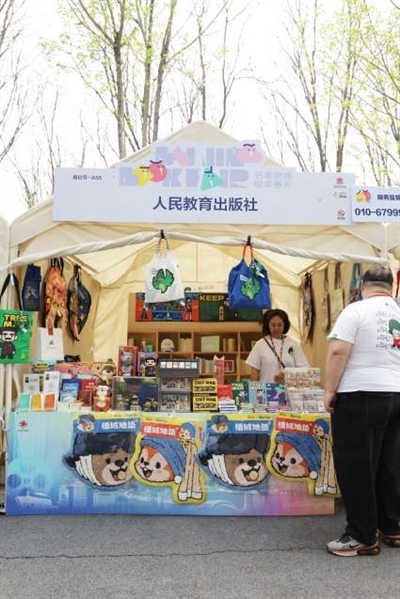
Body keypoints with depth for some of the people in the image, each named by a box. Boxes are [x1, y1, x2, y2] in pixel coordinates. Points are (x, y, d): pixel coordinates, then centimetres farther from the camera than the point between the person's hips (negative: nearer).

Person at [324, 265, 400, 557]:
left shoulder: (356, 310, -8)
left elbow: (338, 351, -15)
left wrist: (330, 390, -8)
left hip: (361, 395, -6)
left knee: (356, 467, 1)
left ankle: (363, 536, 7)